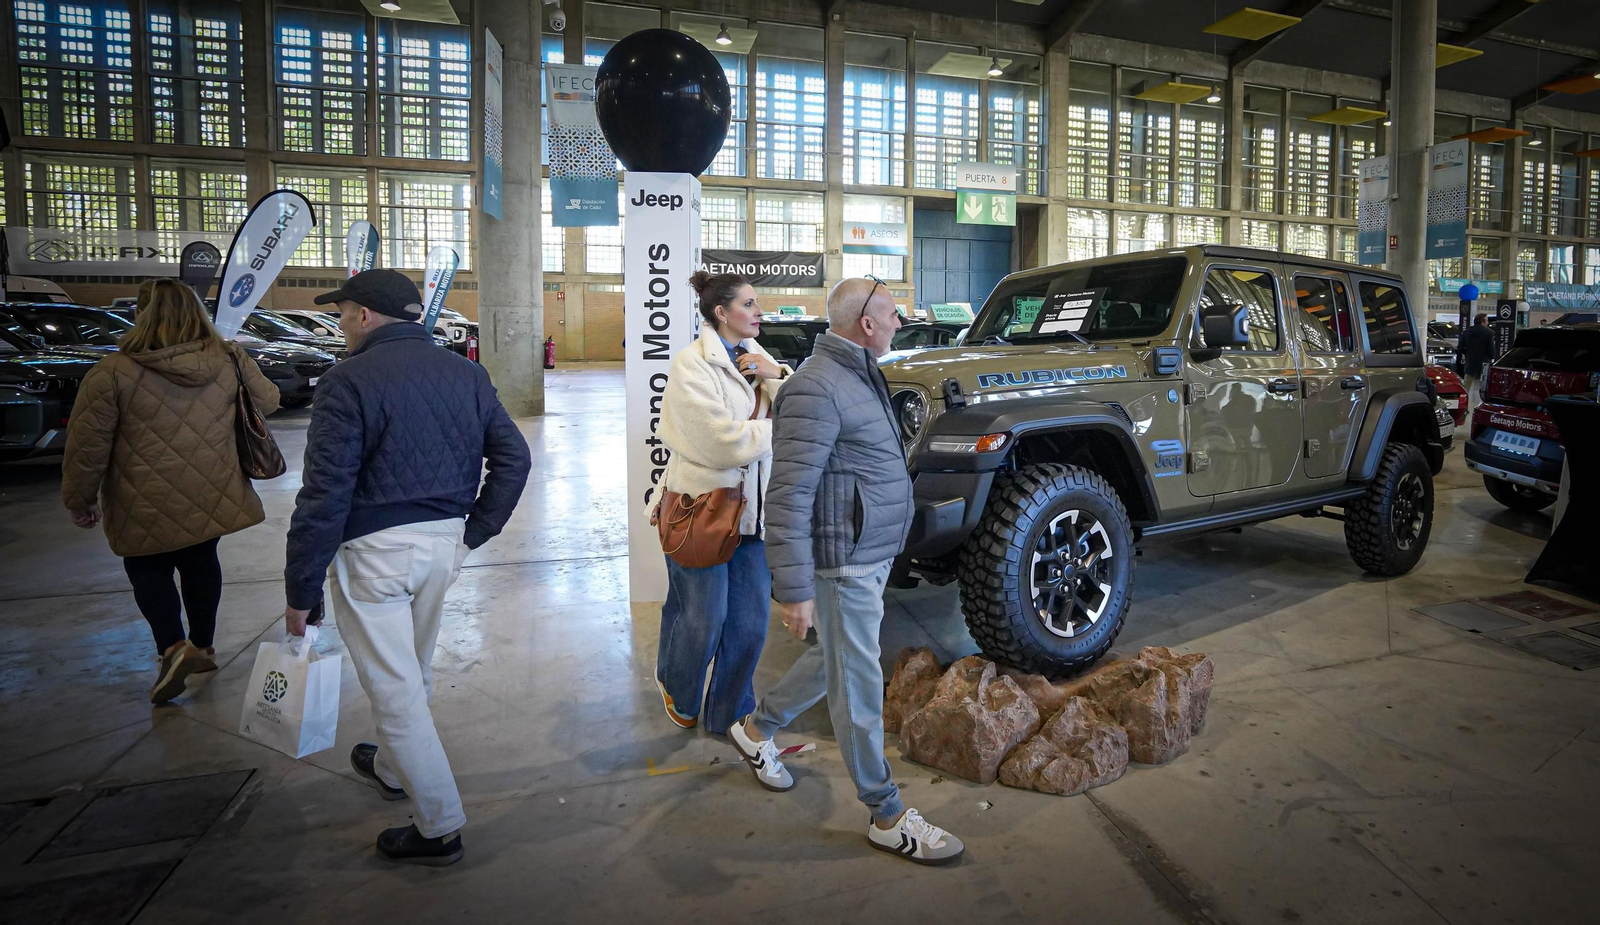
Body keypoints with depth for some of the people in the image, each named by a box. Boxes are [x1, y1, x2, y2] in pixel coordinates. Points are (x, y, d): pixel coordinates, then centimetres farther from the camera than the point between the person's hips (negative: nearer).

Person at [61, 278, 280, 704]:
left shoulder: (113, 373, -15)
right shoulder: (230, 362, -5)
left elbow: (86, 448, -11)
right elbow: (267, 401, 12)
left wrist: (80, 501, 3)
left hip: (147, 509, -3)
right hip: (212, 501, 4)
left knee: (148, 570, 16)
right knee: (201, 562, 21)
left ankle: (173, 647, -1)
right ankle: (203, 646, 33)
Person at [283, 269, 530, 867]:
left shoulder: (349, 381, -12)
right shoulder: (465, 372, 6)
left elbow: (325, 495, -16)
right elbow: (513, 457, 5)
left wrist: (300, 590, -9)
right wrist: (473, 531, 8)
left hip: (373, 549, -7)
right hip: (446, 541, 7)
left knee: (393, 686, 5)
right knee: (413, 669, 25)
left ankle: (439, 828, 12)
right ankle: (393, 768, 48)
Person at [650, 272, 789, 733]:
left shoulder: (756, 357, 9)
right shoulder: (691, 364, -12)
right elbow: (723, 441, -21)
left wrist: (777, 375, -13)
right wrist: (778, 429, -9)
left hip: (752, 512, 6)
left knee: (749, 624, 8)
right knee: (701, 620, 7)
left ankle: (729, 715, 27)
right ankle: (676, 690, 37)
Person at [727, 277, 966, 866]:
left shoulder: (859, 376, 12)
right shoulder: (817, 390, -22)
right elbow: (788, 497, -25)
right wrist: (794, 589, -27)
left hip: (872, 554, 10)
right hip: (845, 562, -10)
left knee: (835, 659, 24)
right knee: (859, 686, 3)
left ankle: (757, 728, 44)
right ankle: (887, 817, 17)